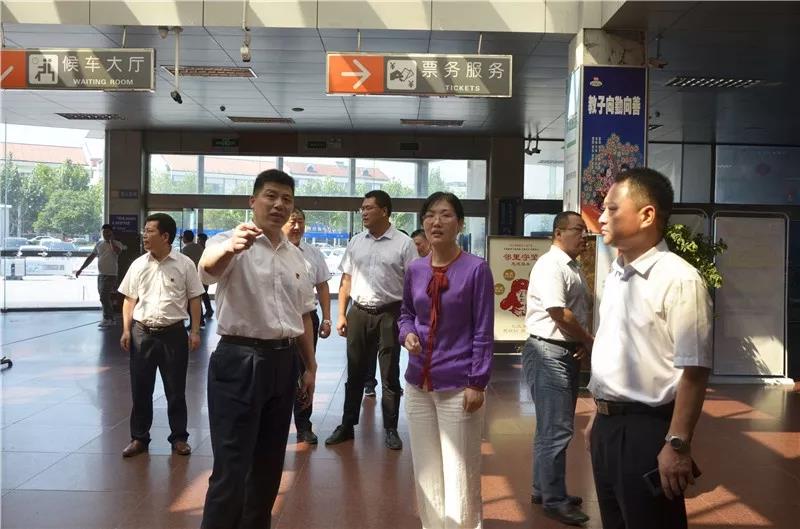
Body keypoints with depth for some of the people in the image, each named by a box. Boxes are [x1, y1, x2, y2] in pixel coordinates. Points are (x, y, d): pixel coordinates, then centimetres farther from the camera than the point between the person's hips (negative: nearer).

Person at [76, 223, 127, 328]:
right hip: (100, 274, 6)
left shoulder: (117, 244, -6)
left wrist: (111, 240, -19)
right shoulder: (99, 243, 11)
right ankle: (111, 320, 18)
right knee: (107, 298, 10)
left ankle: (107, 319, -5)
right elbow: (91, 257, 16)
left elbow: (117, 251, -29)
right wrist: (81, 269, 14)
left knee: (104, 297, -13)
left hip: (110, 275, -6)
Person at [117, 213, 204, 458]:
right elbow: (130, 299, 10)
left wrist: (195, 331, -4)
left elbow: (194, 299, 0)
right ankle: (139, 437, 22)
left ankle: (178, 437, 20)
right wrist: (126, 330, 3)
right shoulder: (138, 264, 5)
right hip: (142, 332, 3)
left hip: (173, 332, -2)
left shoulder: (184, 264, -3)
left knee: (175, 389, 7)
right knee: (140, 388, 9)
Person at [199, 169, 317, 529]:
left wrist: (310, 367, 14)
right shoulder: (230, 243, -8)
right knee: (232, 469, -4)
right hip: (239, 362, -6)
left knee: (269, 464, 17)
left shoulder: (296, 256, 12)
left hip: (284, 363, 7)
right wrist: (230, 247, -54)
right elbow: (208, 266, -32)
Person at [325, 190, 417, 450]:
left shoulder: (403, 244, -5)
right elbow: (346, 280, 11)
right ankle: (347, 426, 26)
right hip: (359, 313, 4)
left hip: (390, 314, -4)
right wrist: (342, 314, 5)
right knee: (355, 373, 13)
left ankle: (390, 429, 21)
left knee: (390, 375, 7)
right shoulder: (355, 243, 8)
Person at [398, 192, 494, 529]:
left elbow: (483, 332, -8)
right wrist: (407, 334, -5)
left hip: (458, 387, -5)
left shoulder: (476, 269, -9)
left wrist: (477, 384, -12)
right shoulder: (415, 269, 3)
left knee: (459, 474, 5)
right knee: (425, 470, 16)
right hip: (418, 384, 5)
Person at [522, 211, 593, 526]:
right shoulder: (550, 265, -15)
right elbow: (559, 313, -23)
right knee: (556, 429, -4)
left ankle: (544, 489, 29)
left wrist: (583, 344, 2)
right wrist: (589, 340, -9)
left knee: (553, 427, 17)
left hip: (568, 353, 10)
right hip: (548, 353, -10)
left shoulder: (572, 267, 16)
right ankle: (554, 501, 6)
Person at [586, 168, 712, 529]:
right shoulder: (616, 275, 9)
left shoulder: (678, 279, -17)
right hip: (608, 425, 8)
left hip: (647, 429, -8)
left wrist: (677, 444, -19)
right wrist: (600, 415, 17)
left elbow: (694, 370, -18)